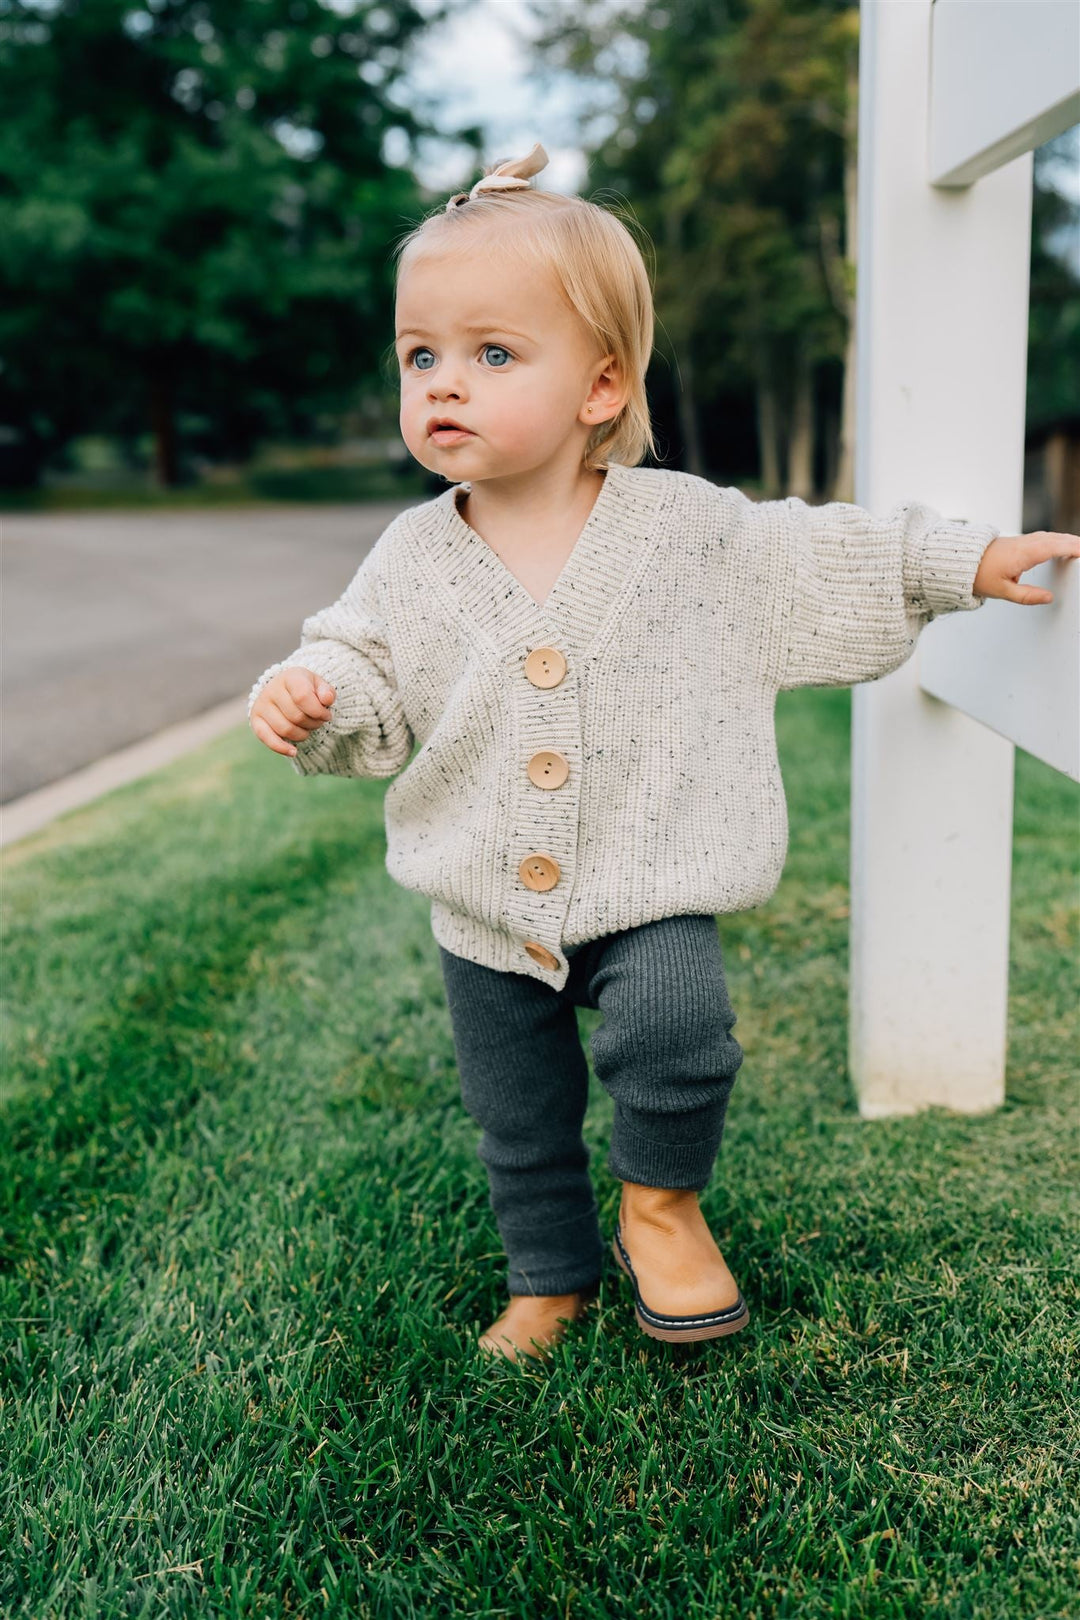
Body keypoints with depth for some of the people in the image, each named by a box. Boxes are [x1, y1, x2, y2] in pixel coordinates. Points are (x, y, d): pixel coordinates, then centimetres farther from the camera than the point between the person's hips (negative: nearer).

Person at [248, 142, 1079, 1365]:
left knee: (675, 1025, -29)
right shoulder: (412, 557, -5)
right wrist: (311, 694, -20)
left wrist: (961, 557, 5)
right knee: (519, 1129, 14)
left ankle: (661, 1200, 3)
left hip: (649, 889, -2)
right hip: (486, 911, 3)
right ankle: (550, 1277, 43)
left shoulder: (689, 527, -8)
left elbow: (820, 557, 4)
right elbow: (370, 679, 2)